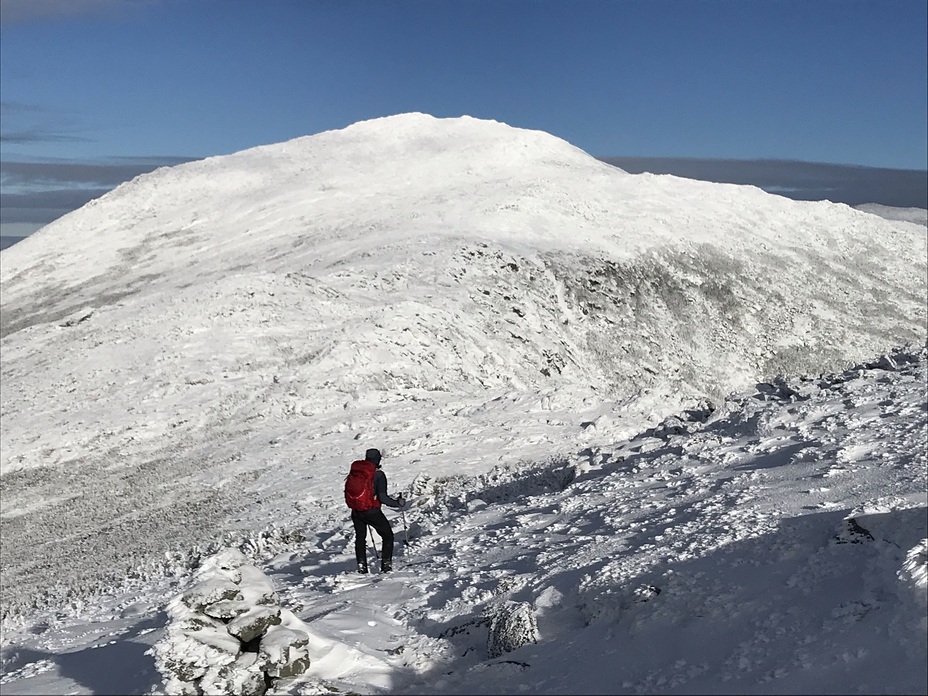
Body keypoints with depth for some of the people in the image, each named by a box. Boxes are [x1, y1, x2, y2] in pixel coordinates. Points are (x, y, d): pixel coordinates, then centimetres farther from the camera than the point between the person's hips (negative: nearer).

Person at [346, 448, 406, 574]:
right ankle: (386, 564, 7)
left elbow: (347, 493, 9)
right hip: (372, 511, -5)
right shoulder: (378, 474, -15)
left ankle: (361, 566, 24)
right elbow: (383, 497, -20)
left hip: (355, 512, 5)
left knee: (360, 537, 25)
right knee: (388, 536, 13)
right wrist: (398, 503, -6)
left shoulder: (354, 471, 0)